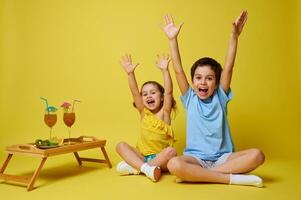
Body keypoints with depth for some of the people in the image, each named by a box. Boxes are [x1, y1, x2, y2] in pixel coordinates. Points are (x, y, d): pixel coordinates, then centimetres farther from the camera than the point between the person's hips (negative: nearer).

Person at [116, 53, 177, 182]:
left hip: (160, 157, -2)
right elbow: (135, 93, -8)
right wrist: (130, 73, -20)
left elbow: (168, 92, -17)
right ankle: (146, 168, -34)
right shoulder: (143, 112, 5)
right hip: (142, 156, 3)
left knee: (171, 151, -33)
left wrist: (164, 70, -26)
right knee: (121, 145, -17)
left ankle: (134, 167, -28)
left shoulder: (164, 113, -2)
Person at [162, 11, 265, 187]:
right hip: (195, 158, -1)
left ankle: (195, 174, -23)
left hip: (222, 157, 2)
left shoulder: (220, 97, 5)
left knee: (257, 155, -26)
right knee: (174, 164, -34)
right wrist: (173, 39, -10)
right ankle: (232, 177, -24)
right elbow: (178, 70, -4)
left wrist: (234, 36, -12)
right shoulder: (190, 98, 5)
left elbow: (228, 68, -5)